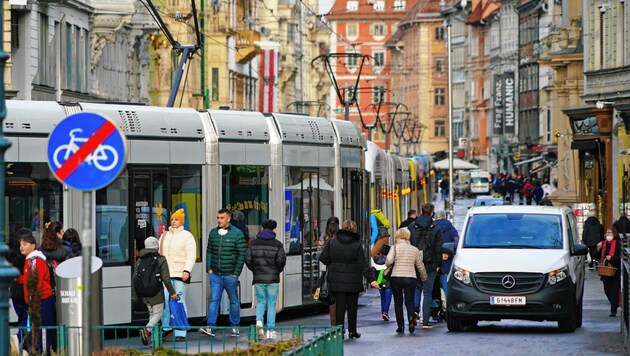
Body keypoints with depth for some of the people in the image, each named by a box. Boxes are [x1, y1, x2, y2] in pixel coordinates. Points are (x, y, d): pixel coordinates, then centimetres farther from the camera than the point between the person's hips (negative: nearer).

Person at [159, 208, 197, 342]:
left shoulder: (187, 236, 1)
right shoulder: (164, 236, 18)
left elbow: (191, 256, -6)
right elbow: (159, 254, 22)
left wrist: (187, 271, -18)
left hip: (180, 275, -5)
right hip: (165, 274, 5)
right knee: (164, 302, 0)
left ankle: (180, 333, -2)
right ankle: (166, 328, 14)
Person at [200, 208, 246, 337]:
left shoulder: (237, 234, -5)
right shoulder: (213, 233, 8)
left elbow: (242, 255, -6)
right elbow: (209, 251, 13)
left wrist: (236, 273, -9)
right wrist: (209, 269, 4)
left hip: (230, 275, -3)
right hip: (215, 274, 3)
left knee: (233, 301, 8)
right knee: (214, 300, -5)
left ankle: (235, 327, 18)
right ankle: (210, 327, -11)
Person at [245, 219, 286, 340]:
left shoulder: (254, 243, 3)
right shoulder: (277, 244, -3)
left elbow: (248, 259, -2)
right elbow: (281, 260, -12)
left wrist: (255, 270, 12)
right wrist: (277, 271, 7)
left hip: (258, 278, 2)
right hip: (273, 278, -2)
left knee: (260, 301, 14)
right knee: (271, 304, 6)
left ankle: (259, 320, -13)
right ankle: (270, 330, 5)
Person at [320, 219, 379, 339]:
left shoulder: (332, 242, -1)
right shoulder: (356, 245, -8)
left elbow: (323, 258, 1)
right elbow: (363, 264, -10)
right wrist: (371, 279, -8)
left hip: (336, 280, 1)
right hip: (353, 281, -1)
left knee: (339, 306, 4)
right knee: (352, 306, 11)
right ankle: (352, 331, 17)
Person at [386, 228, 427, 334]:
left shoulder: (395, 247, -3)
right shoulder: (415, 249, 8)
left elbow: (389, 260, -17)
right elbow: (420, 266, 15)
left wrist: (387, 266, 7)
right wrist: (424, 278, 29)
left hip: (396, 277, -2)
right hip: (410, 278, 2)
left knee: (398, 302, 9)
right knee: (409, 302, 4)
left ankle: (400, 326, 8)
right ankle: (411, 320, -21)